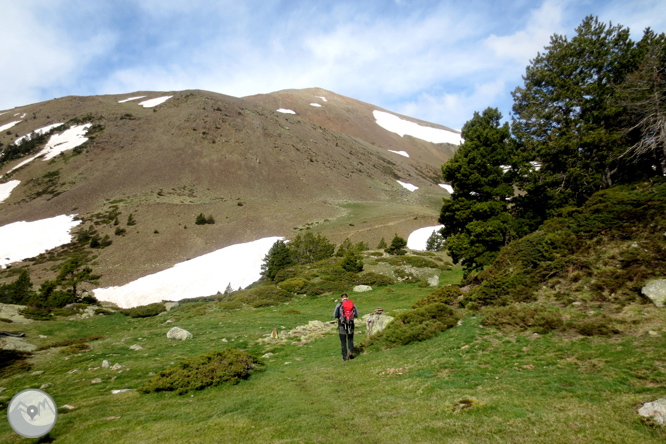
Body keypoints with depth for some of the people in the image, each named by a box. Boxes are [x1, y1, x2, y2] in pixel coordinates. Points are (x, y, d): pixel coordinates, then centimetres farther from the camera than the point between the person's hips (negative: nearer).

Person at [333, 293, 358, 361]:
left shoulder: (339, 305, -6)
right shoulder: (353, 304, 2)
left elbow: (335, 316, -4)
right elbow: (356, 315, 8)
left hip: (342, 325, -2)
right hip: (351, 325, 2)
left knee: (343, 341, 8)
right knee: (350, 339, 20)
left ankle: (345, 356, 9)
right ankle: (351, 352, 1)